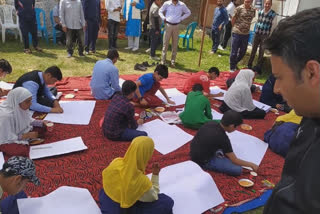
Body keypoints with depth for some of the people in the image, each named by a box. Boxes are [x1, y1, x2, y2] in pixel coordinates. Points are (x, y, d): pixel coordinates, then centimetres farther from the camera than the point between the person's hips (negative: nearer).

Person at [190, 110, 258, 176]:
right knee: (238, 169, -14)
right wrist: (251, 164, 2)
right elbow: (235, 161, -14)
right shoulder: (223, 138, -24)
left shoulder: (211, 123, -5)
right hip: (203, 161, -8)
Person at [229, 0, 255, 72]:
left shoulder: (253, 10, 4)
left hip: (246, 34, 5)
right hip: (237, 33, -4)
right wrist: (236, 27, 9)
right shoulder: (239, 8, -9)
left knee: (243, 52, 12)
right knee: (234, 52, 1)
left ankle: (235, 63, 35)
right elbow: (233, 19, -1)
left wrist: (246, 28, 13)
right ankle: (232, 68, 15)